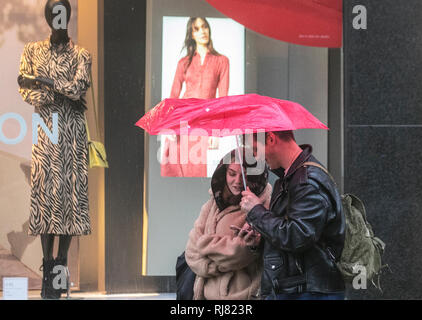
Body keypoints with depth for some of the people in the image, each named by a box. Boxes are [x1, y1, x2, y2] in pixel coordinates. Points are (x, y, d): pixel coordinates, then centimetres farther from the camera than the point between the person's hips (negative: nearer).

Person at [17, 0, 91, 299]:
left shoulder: (81, 54, 8)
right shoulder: (32, 50, 10)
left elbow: (79, 88, -8)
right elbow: (26, 92, 1)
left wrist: (42, 80, -9)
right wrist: (63, 93, -9)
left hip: (73, 131, 0)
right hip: (44, 130, 0)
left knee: (71, 193, -5)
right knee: (45, 192, -6)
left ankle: (62, 262, -1)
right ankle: (48, 267, -4)